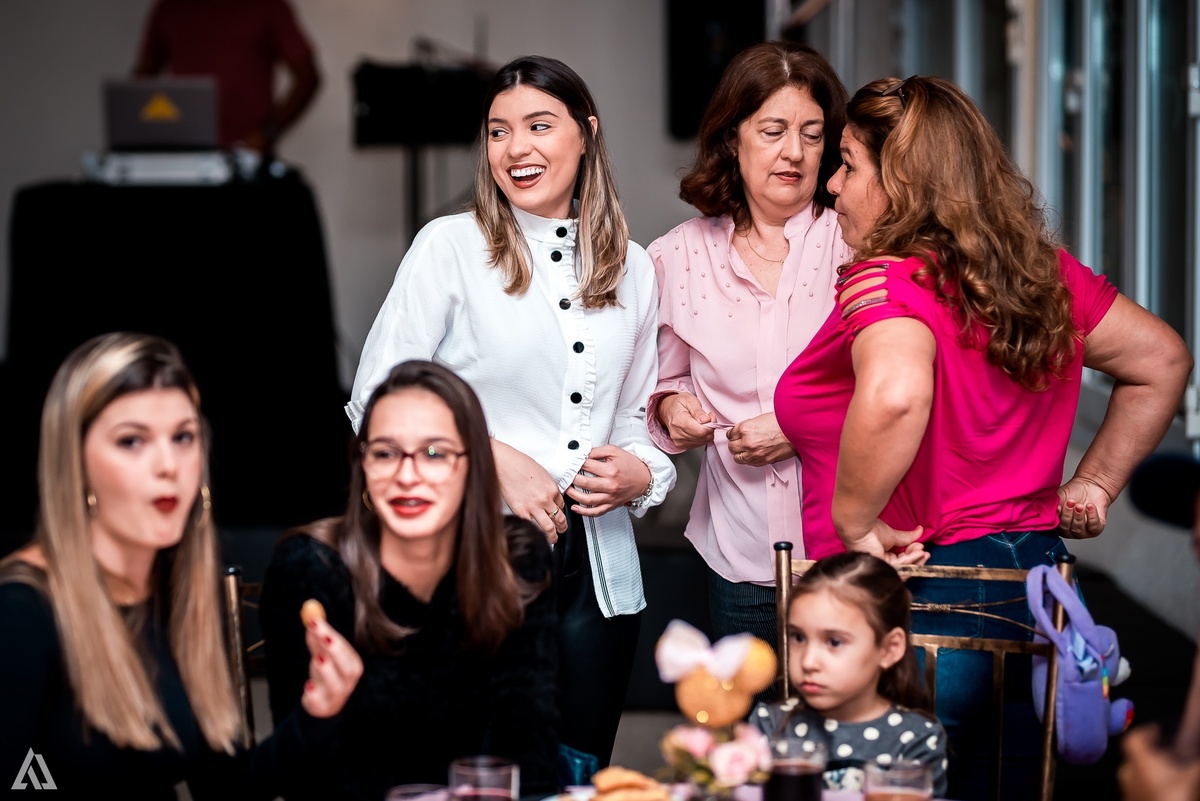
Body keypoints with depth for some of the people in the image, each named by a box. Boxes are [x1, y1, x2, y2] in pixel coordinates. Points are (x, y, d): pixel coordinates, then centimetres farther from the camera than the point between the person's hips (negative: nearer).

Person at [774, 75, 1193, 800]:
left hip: (914, 601, -8)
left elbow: (896, 394, -38)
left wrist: (854, 523, -24)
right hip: (1036, 581, 8)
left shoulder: (887, 283, -16)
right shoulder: (1043, 271, 7)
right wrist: (1094, 484, 19)